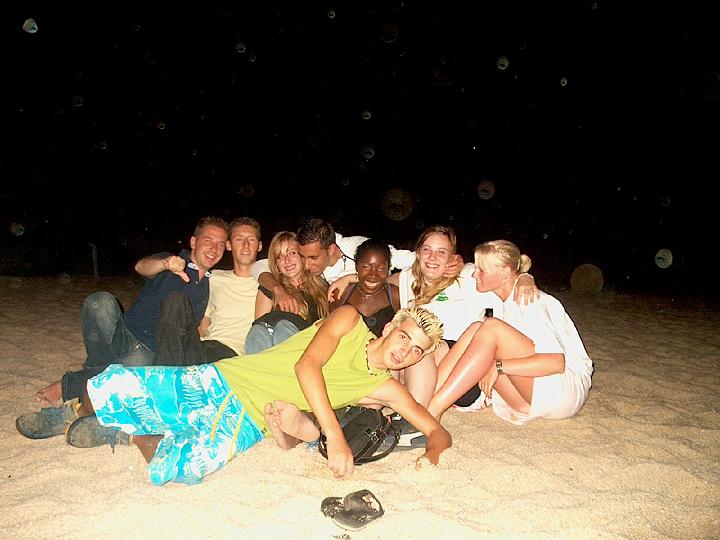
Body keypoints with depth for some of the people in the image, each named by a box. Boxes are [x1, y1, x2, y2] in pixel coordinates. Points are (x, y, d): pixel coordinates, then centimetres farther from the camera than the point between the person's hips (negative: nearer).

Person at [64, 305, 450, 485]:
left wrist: (430, 454, -17)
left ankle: (133, 433, 6)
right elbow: (307, 365, -20)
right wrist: (335, 437, -28)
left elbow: (438, 430, 7)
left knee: (194, 465, -29)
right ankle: (84, 418, 24)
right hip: (222, 382, -2)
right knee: (114, 387, -17)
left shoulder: (383, 387, 6)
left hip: (247, 424, 2)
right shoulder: (350, 319, -5)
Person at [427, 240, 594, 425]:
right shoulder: (507, 301, 11)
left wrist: (499, 366, -25)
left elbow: (556, 362, -24)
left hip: (567, 389, -8)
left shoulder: (526, 300, -15)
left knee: (491, 327, -26)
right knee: (476, 328, -11)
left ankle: (433, 410, -29)